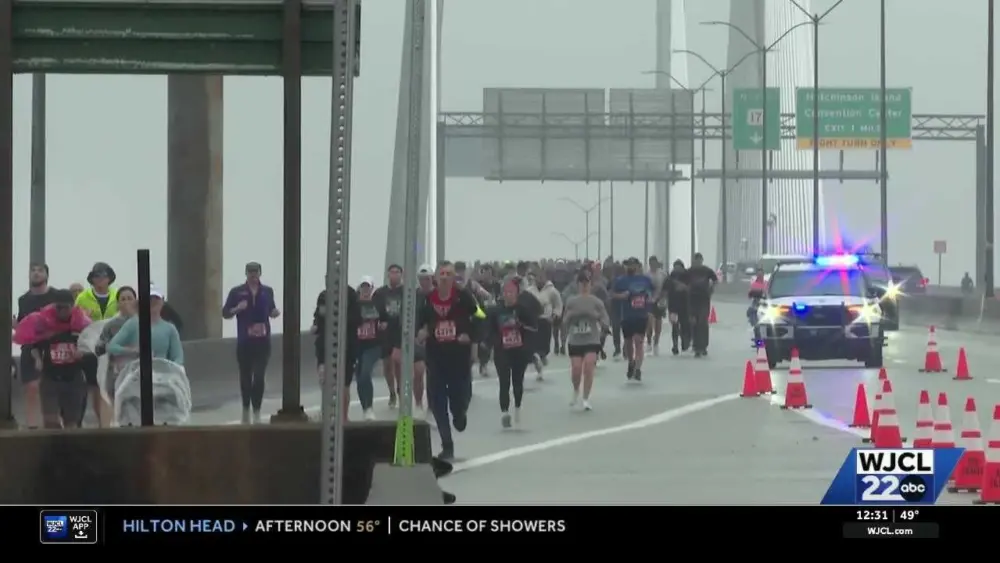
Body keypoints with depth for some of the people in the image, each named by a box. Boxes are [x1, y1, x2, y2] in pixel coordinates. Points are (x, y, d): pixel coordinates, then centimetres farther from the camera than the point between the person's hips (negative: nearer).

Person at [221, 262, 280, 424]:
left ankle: (257, 413, -7)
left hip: (263, 341, 0)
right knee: (245, 376, 9)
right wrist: (237, 308, -17)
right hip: (244, 341, 0)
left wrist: (275, 313, -2)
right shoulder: (237, 292, 1)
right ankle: (246, 410, 24)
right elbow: (225, 313, 1)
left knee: (259, 377, -8)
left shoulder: (267, 291, 8)